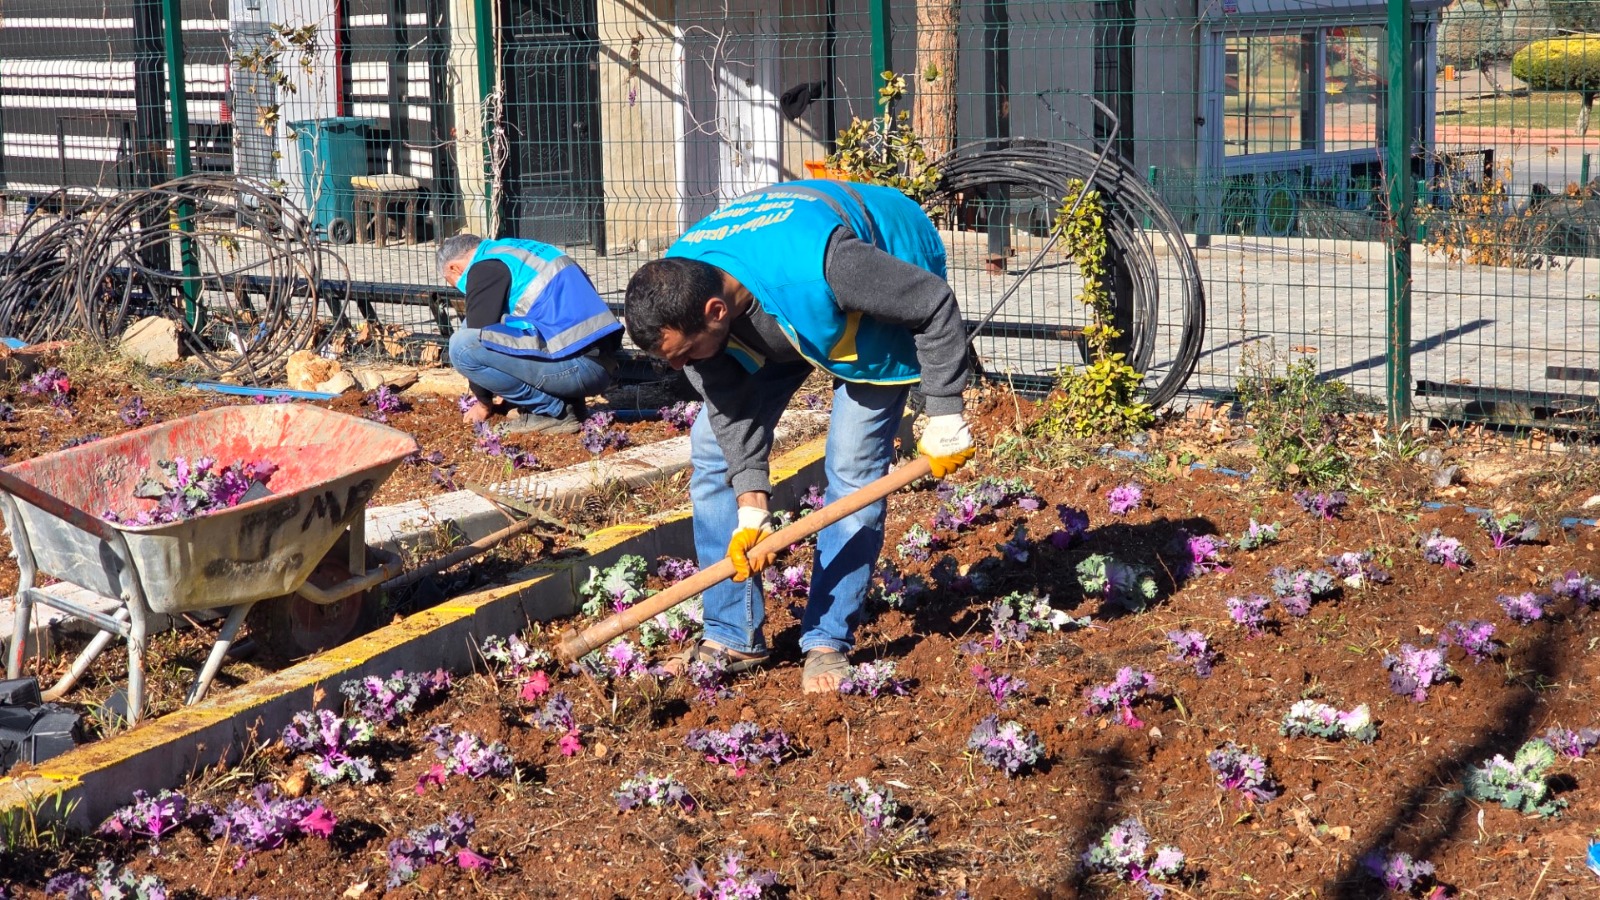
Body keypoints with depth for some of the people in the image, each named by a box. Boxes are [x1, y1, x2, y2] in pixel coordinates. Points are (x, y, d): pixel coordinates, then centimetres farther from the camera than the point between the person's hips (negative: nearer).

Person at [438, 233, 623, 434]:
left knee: (463, 346, -13)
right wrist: (504, 393, 41)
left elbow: (479, 335, -1)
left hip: (577, 367, -10)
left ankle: (554, 411, -4)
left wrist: (484, 403, 13)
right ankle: (568, 401, 13)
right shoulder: (518, 253, 26)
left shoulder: (485, 268, -2)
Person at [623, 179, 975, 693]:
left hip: (891, 295, -5)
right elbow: (730, 404, -17)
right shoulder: (678, 294, -28)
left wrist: (945, 417, -27)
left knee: (852, 470, -14)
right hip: (774, 320, 6)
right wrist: (752, 509, -22)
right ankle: (733, 637, 5)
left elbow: (935, 304, -32)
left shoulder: (815, 266, -47)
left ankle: (828, 643, -1)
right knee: (713, 444, -3)